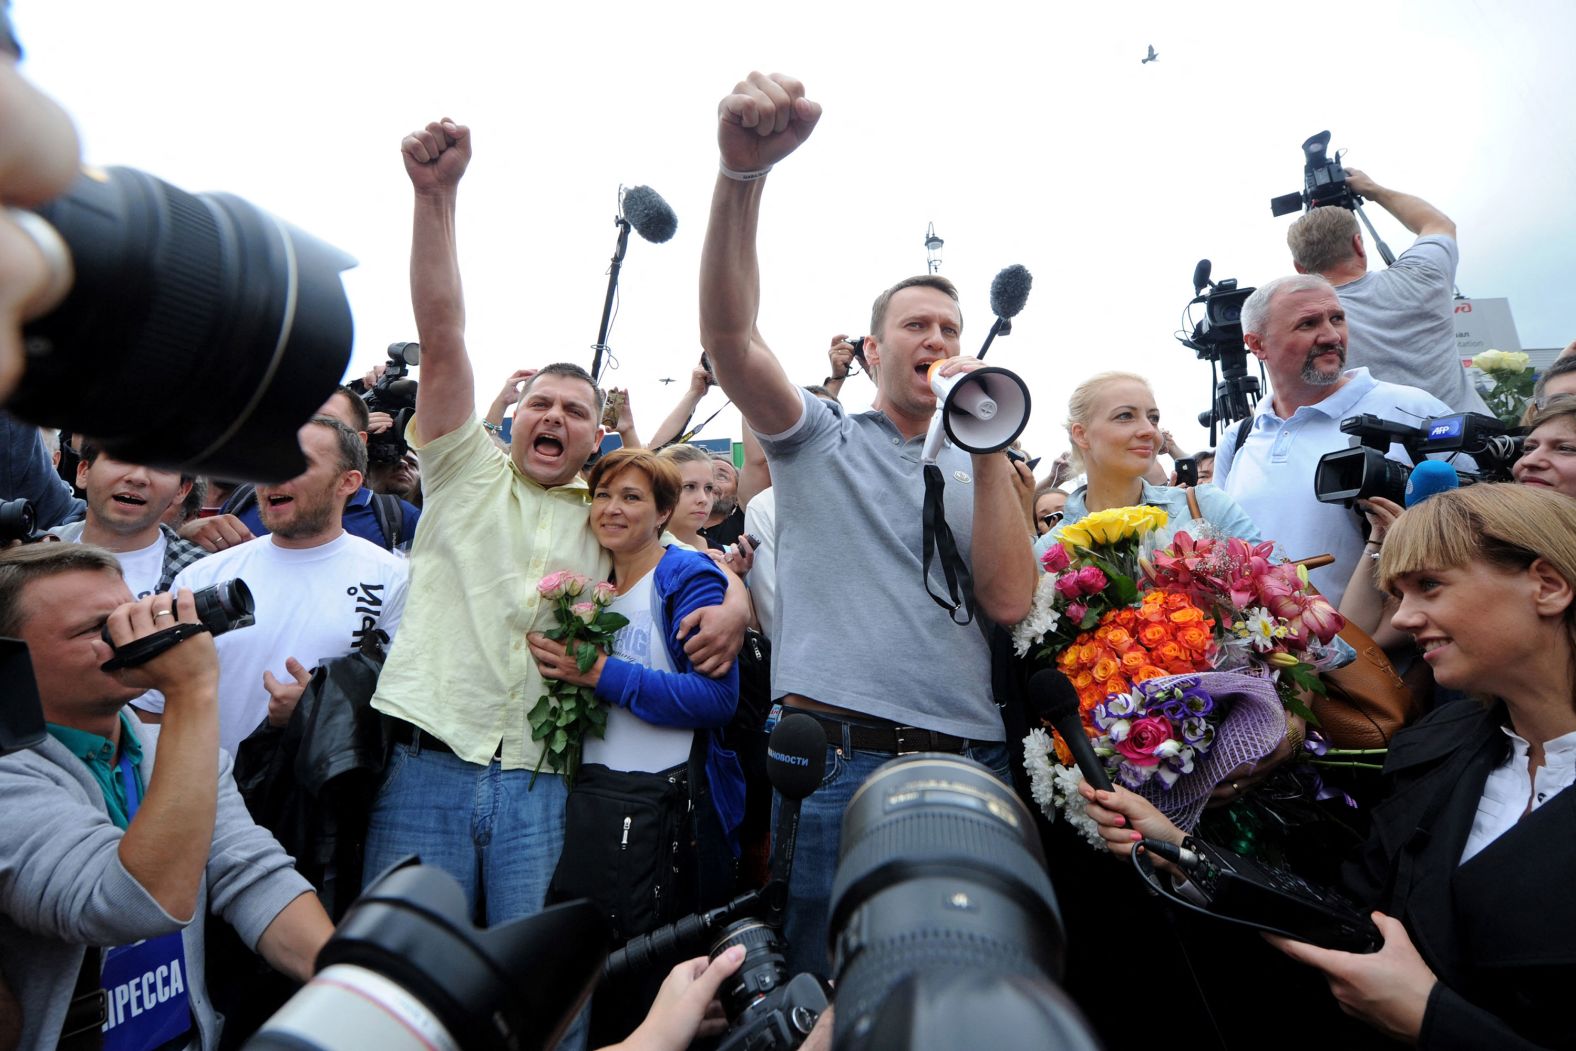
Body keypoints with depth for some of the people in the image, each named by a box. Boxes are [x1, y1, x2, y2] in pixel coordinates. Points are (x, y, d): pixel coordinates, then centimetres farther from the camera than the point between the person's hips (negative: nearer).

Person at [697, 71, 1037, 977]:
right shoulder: (820, 439, 5)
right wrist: (743, 172, -27)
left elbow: (1009, 601, -2)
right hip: (841, 758, -3)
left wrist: (990, 452, -8)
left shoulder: (980, 471, 13)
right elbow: (729, 336, -13)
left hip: (971, 761, 4)